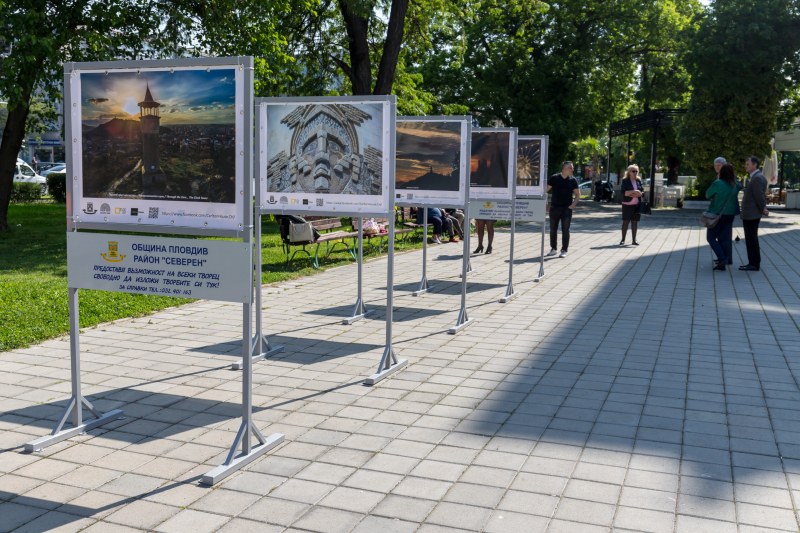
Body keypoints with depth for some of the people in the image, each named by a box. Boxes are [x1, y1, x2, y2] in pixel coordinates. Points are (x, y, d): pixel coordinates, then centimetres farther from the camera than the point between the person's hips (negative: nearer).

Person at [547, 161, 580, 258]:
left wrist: (573, 204, -6)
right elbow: (546, 190, 2)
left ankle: (564, 251, 6)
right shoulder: (554, 178, -2)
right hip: (554, 207, 0)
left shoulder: (573, 181, 2)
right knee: (553, 229, 8)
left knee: (565, 230, -1)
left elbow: (578, 195, 8)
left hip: (567, 208, 0)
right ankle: (553, 249, 21)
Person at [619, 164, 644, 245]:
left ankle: (634, 240, 11)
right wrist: (633, 192, -20)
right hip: (627, 204, -4)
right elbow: (622, 191, -12)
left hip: (637, 205, 4)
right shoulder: (625, 181, -1)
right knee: (625, 222, -2)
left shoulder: (639, 181, 11)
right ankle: (623, 240, 5)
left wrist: (639, 194, -13)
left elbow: (643, 192, 8)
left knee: (635, 222, 6)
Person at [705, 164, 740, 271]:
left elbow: (707, 195, -5)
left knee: (711, 237, 3)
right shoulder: (735, 185, -2)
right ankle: (728, 259, 12)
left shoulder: (717, 184, -17)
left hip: (717, 215, -5)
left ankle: (722, 258, -12)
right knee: (725, 238, 12)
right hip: (730, 215, 5)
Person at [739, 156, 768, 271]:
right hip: (749, 215, 10)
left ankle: (755, 264, 1)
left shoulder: (757, 178, -17)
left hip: (752, 215, -10)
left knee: (752, 240, -4)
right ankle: (752, 263, 20)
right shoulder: (755, 177, 15)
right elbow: (761, 196, 18)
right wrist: (764, 209, 11)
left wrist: (763, 210, -10)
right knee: (750, 240, 14)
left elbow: (760, 196, -19)